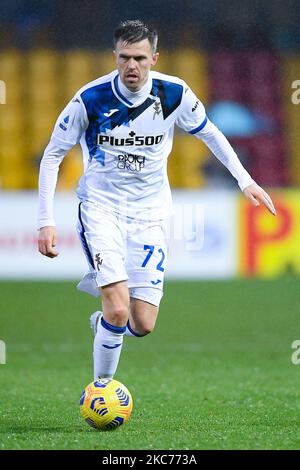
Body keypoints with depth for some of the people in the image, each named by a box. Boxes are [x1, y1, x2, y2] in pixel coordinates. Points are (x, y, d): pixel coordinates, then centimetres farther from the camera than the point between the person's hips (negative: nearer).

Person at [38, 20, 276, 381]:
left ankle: (104, 323, 31)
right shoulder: (90, 99, -15)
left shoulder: (174, 94, -9)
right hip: (101, 206, -2)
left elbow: (208, 132, 11)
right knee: (119, 309, -21)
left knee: (143, 324, -5)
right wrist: (46, 221, -10)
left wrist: (245, 180, 5)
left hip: (149, 212, 3)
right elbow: (52, 155, -4)